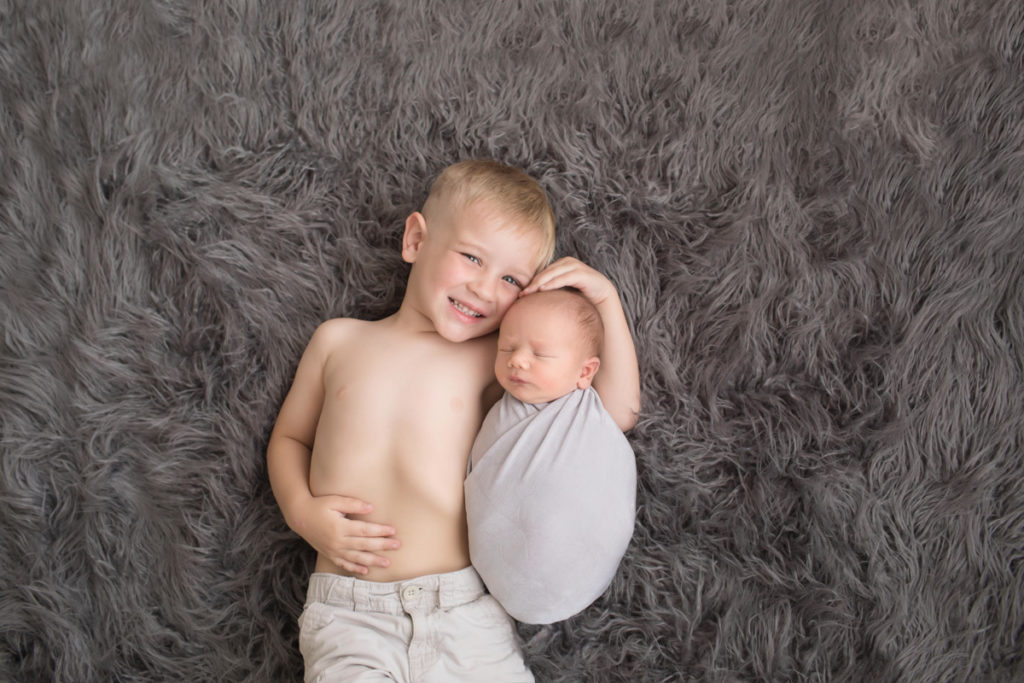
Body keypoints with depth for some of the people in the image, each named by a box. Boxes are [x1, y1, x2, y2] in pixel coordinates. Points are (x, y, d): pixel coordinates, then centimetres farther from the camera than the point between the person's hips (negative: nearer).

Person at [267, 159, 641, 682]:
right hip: (348, 615, -1)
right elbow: (288, 437, 21)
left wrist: (606, 300, -3)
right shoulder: (339, 339, 12)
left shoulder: (494, 359, 6)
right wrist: (302, 511, 2)